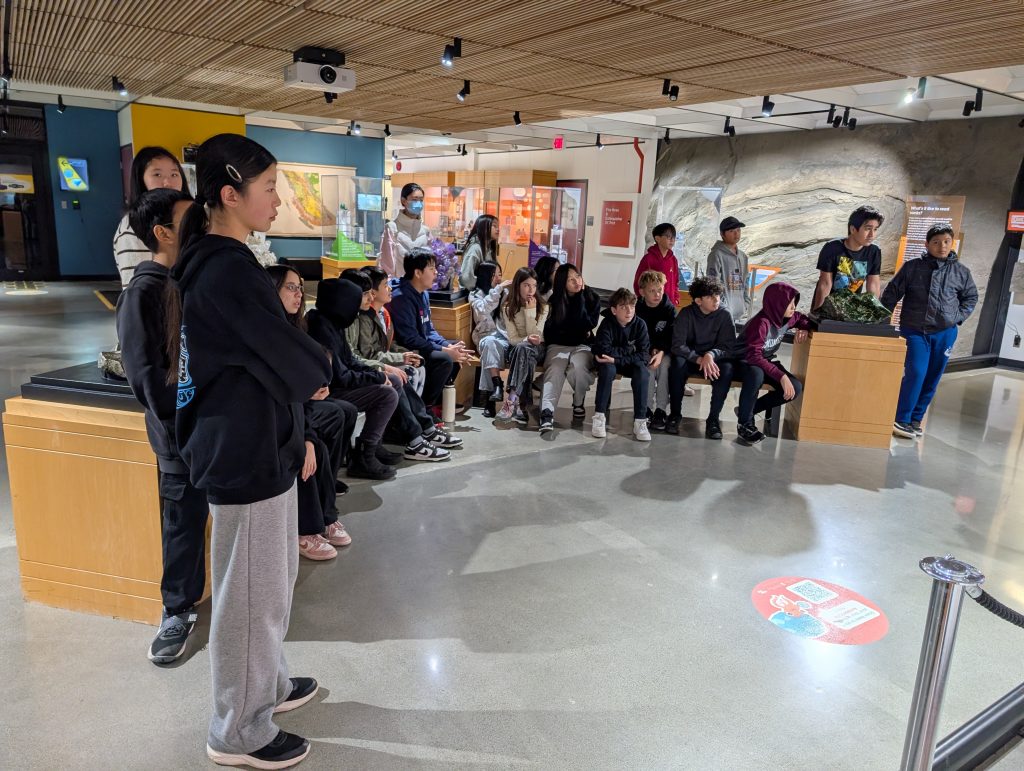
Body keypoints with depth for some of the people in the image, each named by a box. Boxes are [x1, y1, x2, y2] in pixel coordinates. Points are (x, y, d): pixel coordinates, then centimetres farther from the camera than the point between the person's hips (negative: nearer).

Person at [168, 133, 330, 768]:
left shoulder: (215, 261, 10)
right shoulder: (228, 270, -22)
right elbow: (288, 357, -18)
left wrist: (295, 432, 15)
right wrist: (320, 374, 6)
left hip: (258, 445, 10)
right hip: (248, 454, -10)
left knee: (273, 580, 23)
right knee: (252, 593, 6)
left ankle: (268, 684, 42)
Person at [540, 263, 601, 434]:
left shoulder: (592, 298, 3)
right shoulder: (554, 299, 2)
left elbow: (588, 324, -10)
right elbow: (552, 330, 3)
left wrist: (579, 298, -12)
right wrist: (580, 333, 2)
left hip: (582, 345, 0)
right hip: (558, 345, 0)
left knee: (577, 366, -34)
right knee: (554, 369, -32)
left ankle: (578, 404, -9)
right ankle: (547, 413, -47)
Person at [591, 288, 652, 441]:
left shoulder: (640, 324, -14)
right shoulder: (607, 324, -18)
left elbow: (644, 356, -21)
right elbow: (603, 351, -32)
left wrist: (616, 358, -30)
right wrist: (628, 351, -23)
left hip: (630, 364, 1)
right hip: (610, 363, -1)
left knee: (642, 371, -29)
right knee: (608, 369, -34)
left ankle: (640, 421, -26)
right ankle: (599, 416, -25)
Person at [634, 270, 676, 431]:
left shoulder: (669, 309, -4)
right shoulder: (637, 309, -5)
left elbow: (672, 337, -9)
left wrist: (661, 352, -26)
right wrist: (650, 350, -19)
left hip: (664, 351, 1)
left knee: (663, 364, -31)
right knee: (650, 365, -32)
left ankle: (660, 410, -28)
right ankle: (648, 409, -27)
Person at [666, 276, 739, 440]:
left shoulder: (725, 315, -9)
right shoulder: (686, 313, -11)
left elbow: (729, 347, -11)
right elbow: (677, 346, -19)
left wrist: (711, 355, -32)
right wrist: (700, 359, -33)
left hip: (714, 359, 1)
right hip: (689, 358, -1)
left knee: (727, 369, -32)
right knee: (677, 363, -34)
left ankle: (713, 418, -19)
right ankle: (675, 414, -18)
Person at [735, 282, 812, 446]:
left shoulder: (787, 318, -6)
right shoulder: (761, 323, -29)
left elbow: (803, 319, 19)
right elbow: (754, 356, -37)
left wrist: (804, 328, -5)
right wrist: (781, 376, -41)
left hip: (765, 361, 8)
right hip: (743, 361, -7)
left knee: (795, 388, -14)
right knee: (756, 375, -42)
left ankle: (746, 410, 0)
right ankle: (745, 424, -21)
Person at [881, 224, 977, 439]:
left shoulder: (961, 271, 5)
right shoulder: (912, 267, -2)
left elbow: (971, 297, 17)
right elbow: (892, 293, 2)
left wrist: (958, 317, 3)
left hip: (945, 333, 3)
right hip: (914, 331, -3)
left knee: (932, 379, 7)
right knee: (916, 373, -14)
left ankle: (915, 420, 19)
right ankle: (901, 420, -5)